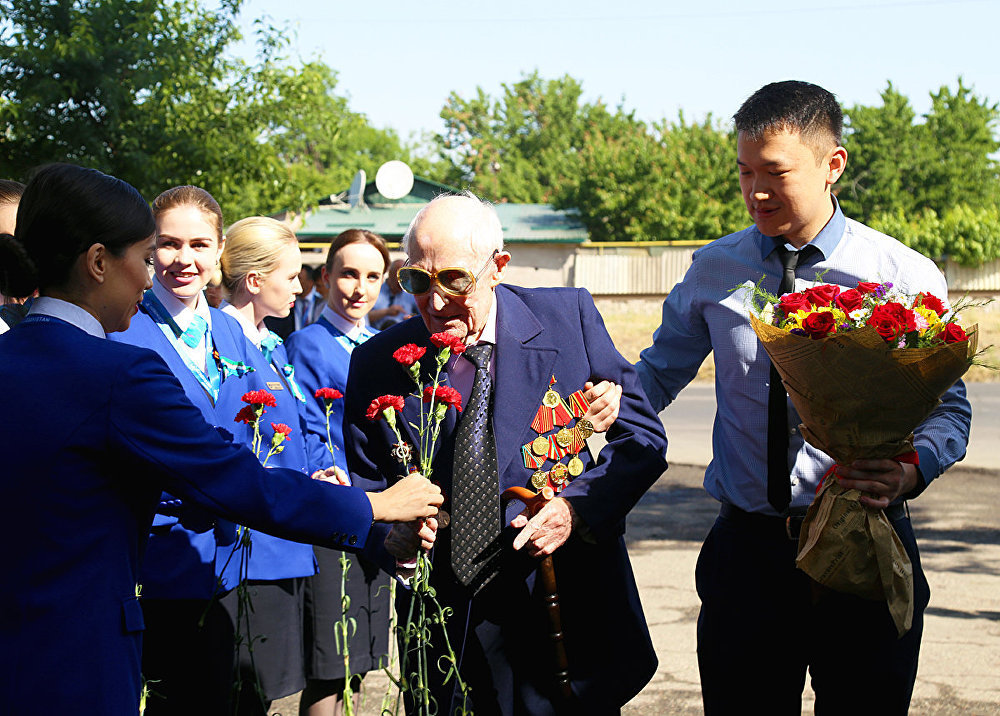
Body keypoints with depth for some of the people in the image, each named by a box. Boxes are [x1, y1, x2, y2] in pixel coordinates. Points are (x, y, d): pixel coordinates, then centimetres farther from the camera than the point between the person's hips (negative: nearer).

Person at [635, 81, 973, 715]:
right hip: (747, 545, 2)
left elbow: (948, 407, 0)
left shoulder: (907, 277, -4)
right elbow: (659, 375, 12)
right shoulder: (714, 271, 3)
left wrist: (911, 471, -22)